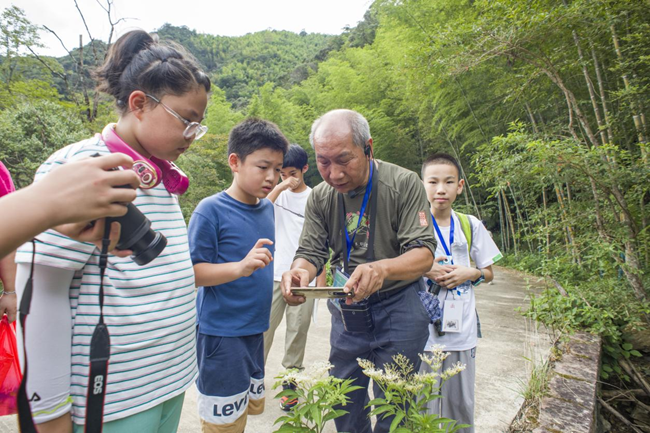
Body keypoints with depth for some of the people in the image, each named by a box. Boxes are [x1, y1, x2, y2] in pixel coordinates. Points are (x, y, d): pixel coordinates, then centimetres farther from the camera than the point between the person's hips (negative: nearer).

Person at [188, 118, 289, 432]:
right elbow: (191, 272, -18)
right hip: (221, 333, -7)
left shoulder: (268, 208, 4)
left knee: (253, 406, 22)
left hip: (256, 329, 7)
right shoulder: (211, 210, -16)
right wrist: (240, 267, -31)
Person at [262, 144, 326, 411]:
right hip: (275, 272, 1)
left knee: (297, 330, 7)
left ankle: (290, 382, 22)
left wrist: (321, 278, 0)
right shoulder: (278, 193, 6)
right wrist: (281, 186, -15)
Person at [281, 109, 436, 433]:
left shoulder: (403, 183, -17)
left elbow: (424, 253, -20)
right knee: (344, 397, 18)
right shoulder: (320, 197, -4)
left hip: (397, 306, -3)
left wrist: (381, 268, -41)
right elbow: (311, 251, -3)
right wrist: (299, 272, -28)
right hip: (347, 309, 4)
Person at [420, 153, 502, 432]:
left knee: (461, 404, 14)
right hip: (422, 329, -2)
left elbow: (488, 273, 11)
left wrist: (469, 273, -8)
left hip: (462, 329, 2)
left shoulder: (471, 225, 3)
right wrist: (425, 269, -15)